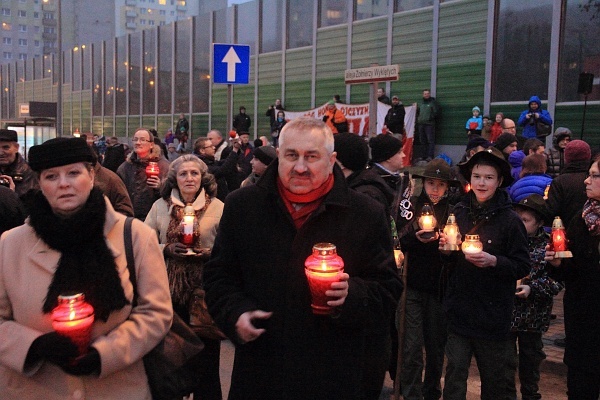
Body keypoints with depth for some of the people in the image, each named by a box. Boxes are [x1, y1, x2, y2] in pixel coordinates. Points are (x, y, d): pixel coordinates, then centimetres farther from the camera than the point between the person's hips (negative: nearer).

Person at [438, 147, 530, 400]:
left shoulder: (510, 220, -8)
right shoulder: (458, 212, 1)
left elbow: (523, 267, -8)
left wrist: (494, 261, -23)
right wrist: (445, 249, -8)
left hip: (493, 313, -2)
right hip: (458, 309, 2)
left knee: (494, 379, 12)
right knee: (455, 371, 6)